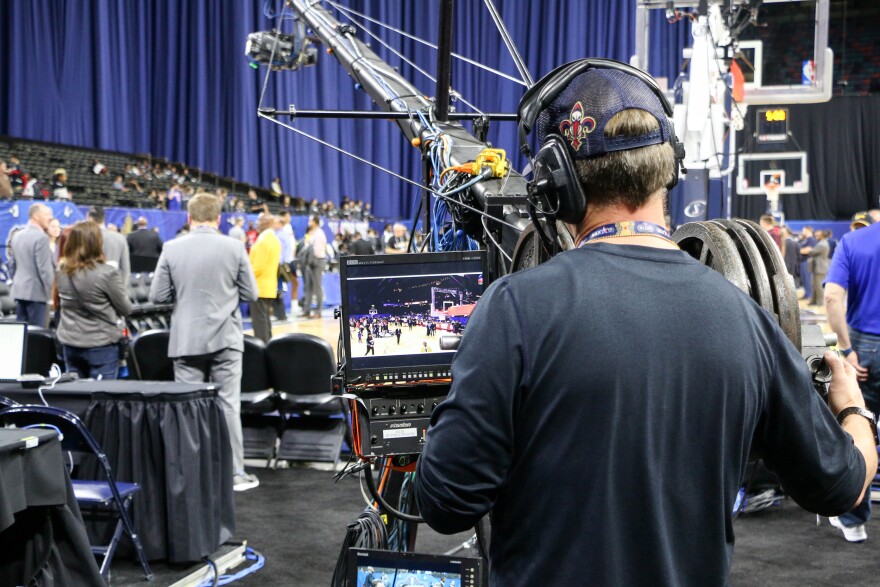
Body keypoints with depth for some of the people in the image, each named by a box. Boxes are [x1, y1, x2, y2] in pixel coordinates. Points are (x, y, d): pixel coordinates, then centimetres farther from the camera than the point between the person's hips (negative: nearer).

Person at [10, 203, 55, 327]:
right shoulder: (41, 237, -15)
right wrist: (51, 291, -12)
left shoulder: (17, 235, 12)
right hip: (36, 291, -8)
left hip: (19, 290, 8)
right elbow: (45, 268, -18)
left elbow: (14, 265, 18)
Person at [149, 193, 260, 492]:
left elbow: (157, 295, -1)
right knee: (228, 405, 5)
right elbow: (250, 294, 0)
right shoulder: (234, 248, -5)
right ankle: (235, 473, 8)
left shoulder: (172, 249, -4)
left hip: (186, 340, 1)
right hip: (225, 338, -1)